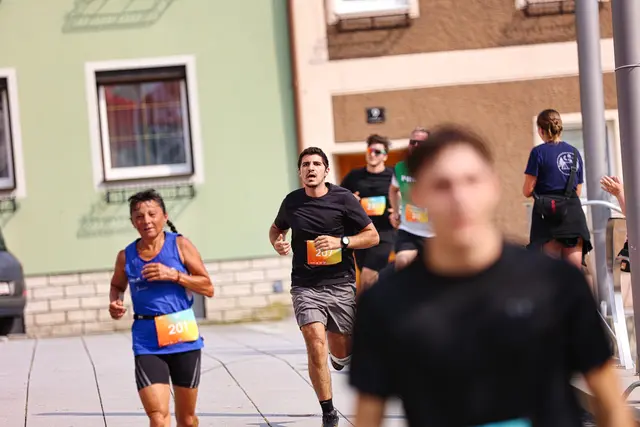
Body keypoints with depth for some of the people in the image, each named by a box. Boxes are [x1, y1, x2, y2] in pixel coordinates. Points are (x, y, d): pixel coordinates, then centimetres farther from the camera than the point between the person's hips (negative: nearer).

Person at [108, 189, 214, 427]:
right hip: (147, 344, 0)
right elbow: (117, 285, 25)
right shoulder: (126, 256, 4)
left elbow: (208, 288, -2)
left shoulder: (180, 245, -1)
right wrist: (115, 303, 2)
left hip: (183, 338, 0)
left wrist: (173, 275, -14)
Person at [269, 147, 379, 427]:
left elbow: (372, 236, -1)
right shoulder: (292, 201, 5)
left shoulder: (342, 198, -3)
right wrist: (277, 243, 2)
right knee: (315, 345, -17)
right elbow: (276, 228, 25)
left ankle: (339, 355, 46)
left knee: (341, 354, 6)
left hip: (340, 284, 0)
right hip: (305, 286, 1)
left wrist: (341, 242, -16)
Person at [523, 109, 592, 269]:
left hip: (548, 214, -4)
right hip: (573, 214, 4)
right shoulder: (575, 153, 11)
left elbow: (527, 191, -5)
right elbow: (578, 191, 16)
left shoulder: (539, 152, -5)